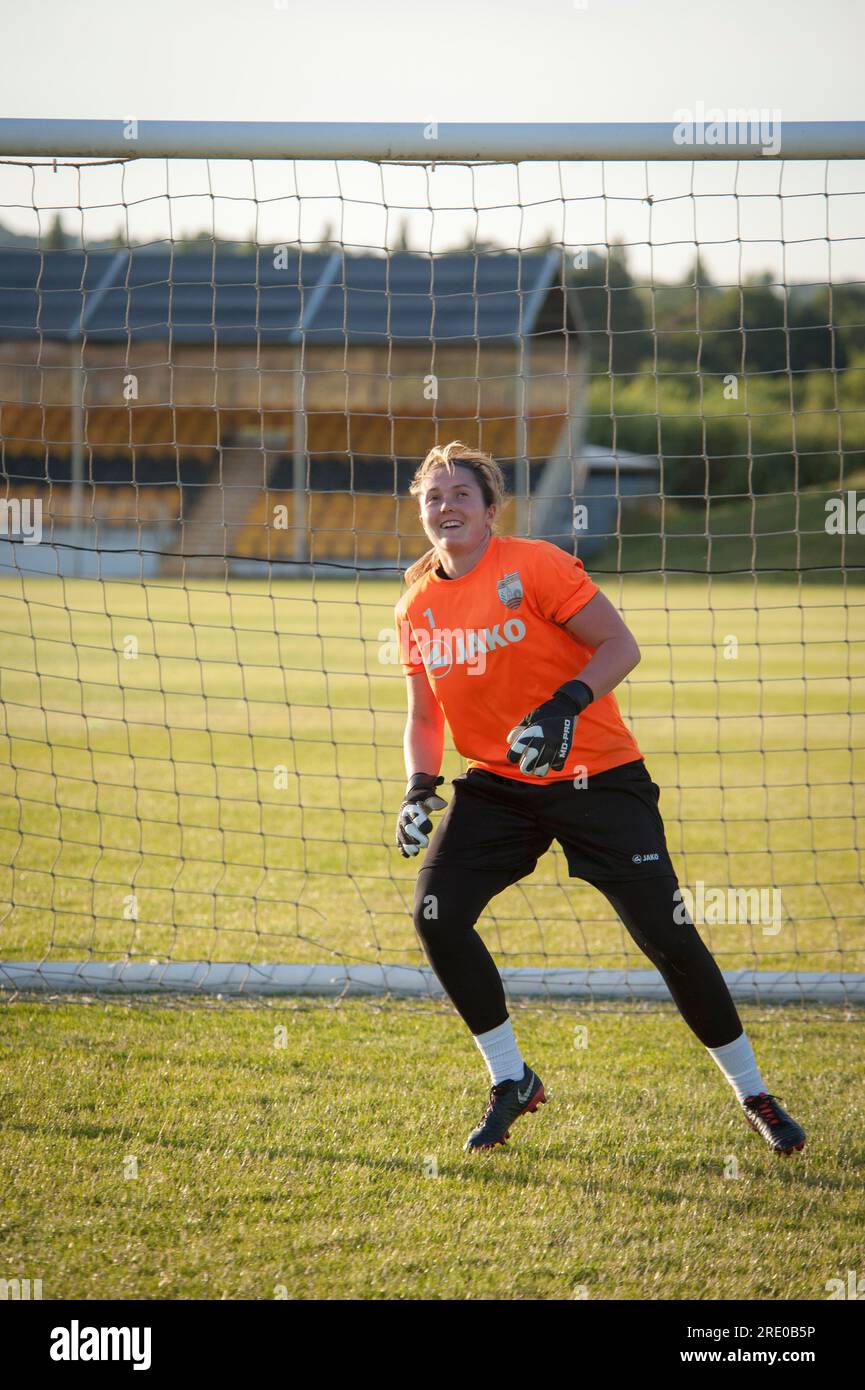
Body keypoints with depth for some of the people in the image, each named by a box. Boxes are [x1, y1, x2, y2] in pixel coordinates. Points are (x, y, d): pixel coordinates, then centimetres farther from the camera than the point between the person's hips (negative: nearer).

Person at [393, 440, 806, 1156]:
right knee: (436, 914, -15)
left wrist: (563, 707, -29)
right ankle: (512, 1083, 3)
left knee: (668, 936, -8)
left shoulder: (534, 565, -11)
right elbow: (424, 717, 12)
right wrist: (419, 789, -6)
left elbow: (621, 646, -14)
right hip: (496, 785, 5)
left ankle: (755, 1096, 8)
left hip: (598, 776, -5)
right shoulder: (417, 608, 5)